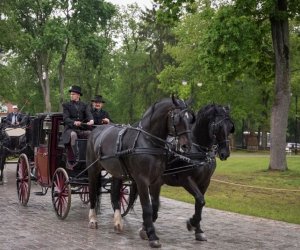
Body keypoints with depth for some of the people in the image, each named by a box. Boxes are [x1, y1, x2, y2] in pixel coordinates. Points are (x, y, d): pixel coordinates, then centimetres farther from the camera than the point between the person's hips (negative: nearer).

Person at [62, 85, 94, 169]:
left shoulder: (85, 105, 17)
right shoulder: (66, 105, 11)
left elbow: (89, 114, -1)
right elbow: (65, 118, -4)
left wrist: (91, 120, -27)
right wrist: (74, 122, -26)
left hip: (82, 130, 2)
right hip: (70, 129, -2)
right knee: (73, 135, -37)